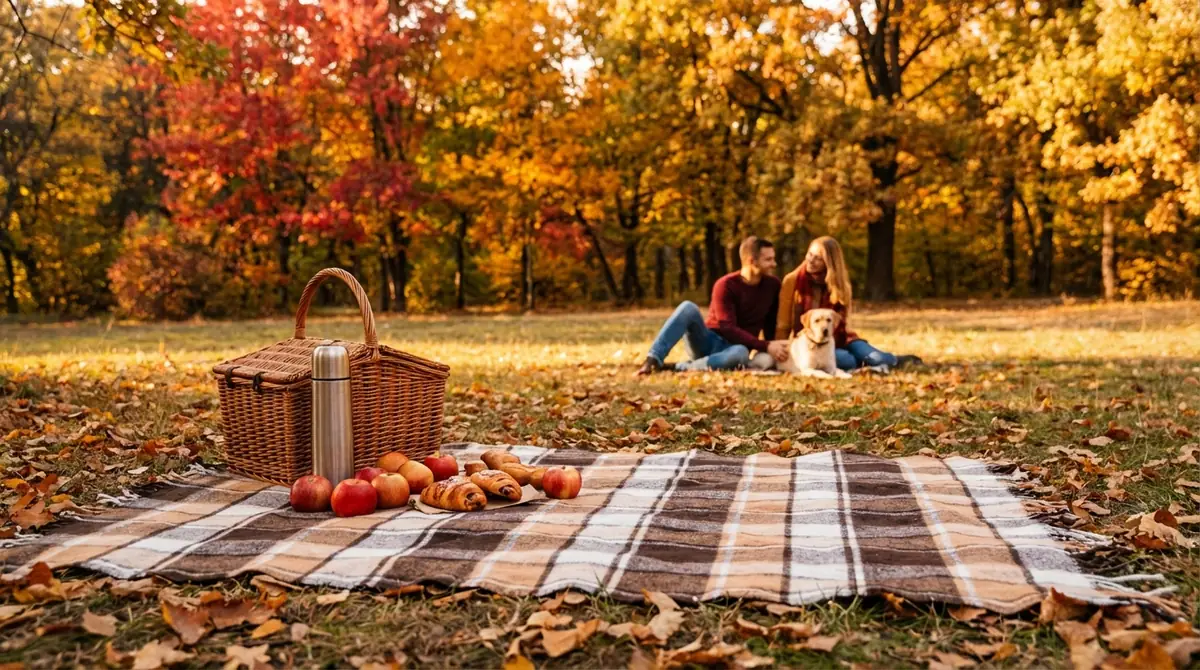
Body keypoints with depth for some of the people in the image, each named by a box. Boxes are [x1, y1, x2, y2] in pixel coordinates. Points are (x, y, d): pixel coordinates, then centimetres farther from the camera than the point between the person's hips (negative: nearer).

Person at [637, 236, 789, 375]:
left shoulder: (772, 285, 2)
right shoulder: (726, 285, -11)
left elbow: (771, 324, 11)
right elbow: (728, 329, -20)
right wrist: (766, 347, -28)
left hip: (731, 349, 2)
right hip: (707, 343, -2)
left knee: (741, 353, -39)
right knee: (688, 307, -31)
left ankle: (678, 368, -35)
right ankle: (653, 360, -38)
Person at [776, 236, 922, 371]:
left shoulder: (839, 284, 2)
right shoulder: (792, 281, -8)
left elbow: (839, 325, 4)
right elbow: (783, 325, -6)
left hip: (836, 340, 3)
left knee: (877, 358, -20)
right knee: (847, 361, -33)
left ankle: (895, 361, 11)